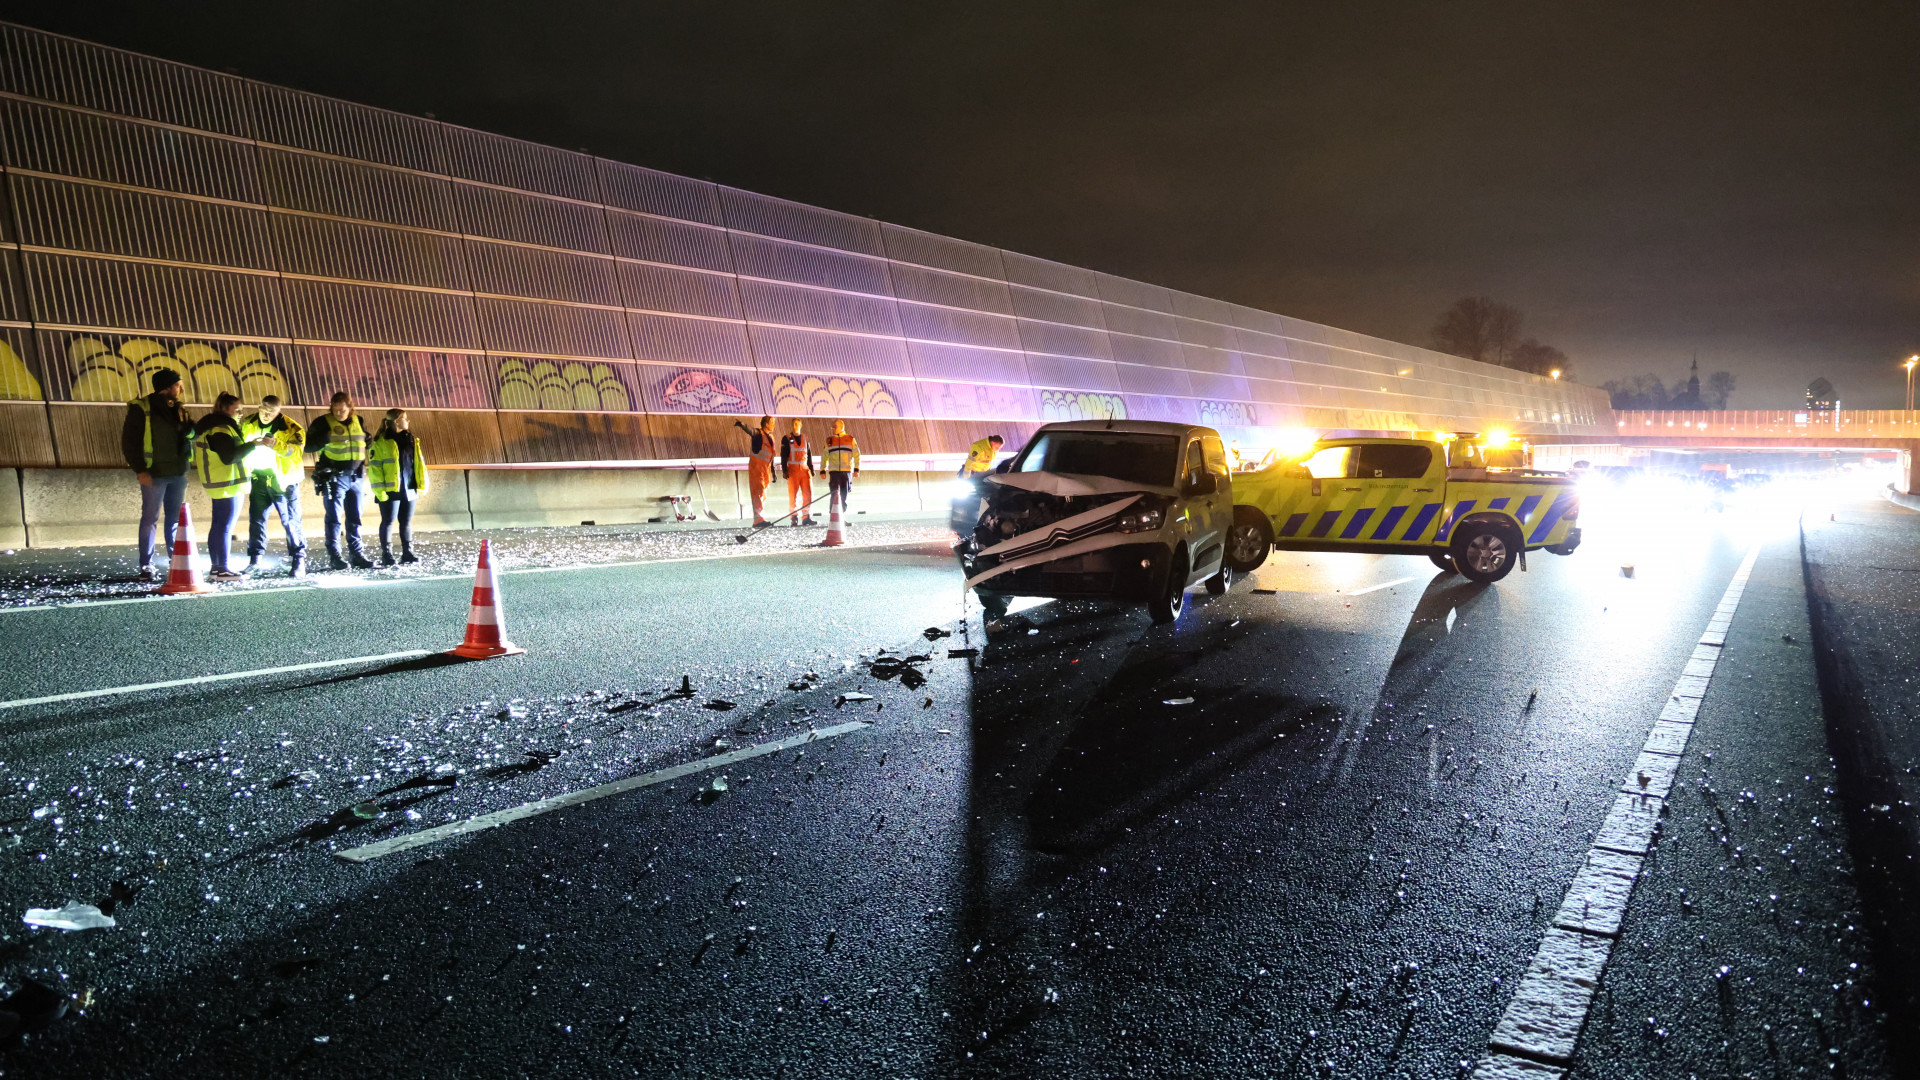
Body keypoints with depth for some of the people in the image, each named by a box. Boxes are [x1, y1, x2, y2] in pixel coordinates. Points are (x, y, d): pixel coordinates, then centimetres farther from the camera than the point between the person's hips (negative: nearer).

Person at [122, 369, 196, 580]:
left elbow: (192, 432, 18)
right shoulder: (141, 408, -5)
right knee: (150, 519, -1)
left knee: (176, 519, 9)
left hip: (177, 473, 6)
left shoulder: (179, 409, 14)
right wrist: (140, 470, -14)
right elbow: (129, 441, -7)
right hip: (154, 474, -6)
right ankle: (146, 566, 4)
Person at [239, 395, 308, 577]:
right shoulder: (248, 425, 6)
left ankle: (298, 560, 1)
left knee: (291, 522, -4)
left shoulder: (291, 428, -11)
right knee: (256, 519, 8)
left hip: (284, 481, -5)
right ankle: (255, 558, 18)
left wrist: (276, 444, -42)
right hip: (259, 479, 5)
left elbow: (297, 451, -27)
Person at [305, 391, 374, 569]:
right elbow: (308, 446, -8)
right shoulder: (323, 422, -3)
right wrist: (326, 438, -22)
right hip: (333, 477, -4)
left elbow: (365, 442, 25)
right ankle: (334, 556, 1)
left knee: (355, 518, 9)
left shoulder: (358, 422, 9)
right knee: (334, 518, -3)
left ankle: (356, 554, 16)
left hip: (355, 476, 5)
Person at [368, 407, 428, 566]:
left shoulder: (411, 440, 13)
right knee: (388, 521, 1)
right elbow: (374, 467, -10)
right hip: (391, 490, -6)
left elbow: (419, 463, 15)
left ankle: (407, 553, 17)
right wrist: (379, 490, -15)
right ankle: (386, 554, 7)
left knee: (406, 522, 11)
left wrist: (422, 485, 8)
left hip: (409, 490, 6)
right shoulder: (381, 441, -7)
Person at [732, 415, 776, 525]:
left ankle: (761, 518, 17)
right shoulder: (758, 434, -6)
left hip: (766, 468, 8)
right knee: (758, 492, -13)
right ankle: (758, 519, -18)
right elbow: (750, 431, -29)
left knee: (763, 495, 11)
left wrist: (773, 471, 21)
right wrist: (741, 425, -51)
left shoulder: (771, 436, 16)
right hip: (756, 466, -8)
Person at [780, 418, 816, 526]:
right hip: (792, 469, -3)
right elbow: (783, 455, 1)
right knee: (793, 495, -3)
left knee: (808, 493, -3)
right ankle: (793, 518, 2)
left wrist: (811, 468, 14)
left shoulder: (805, 438, 14)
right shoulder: (787, 439, 3)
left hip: (805, 469, 3)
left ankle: (807, 517, 2)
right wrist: (785, 470, -8)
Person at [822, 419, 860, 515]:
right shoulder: (829, 440, 11)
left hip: (846, 471, 0)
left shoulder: (851, 439, 7)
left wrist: (856, 469, -4)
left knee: (844, 494, 4)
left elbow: (857, 455, 5)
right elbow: (824, 456, 13)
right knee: (834, 494, -10)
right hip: (833, 471, 0)